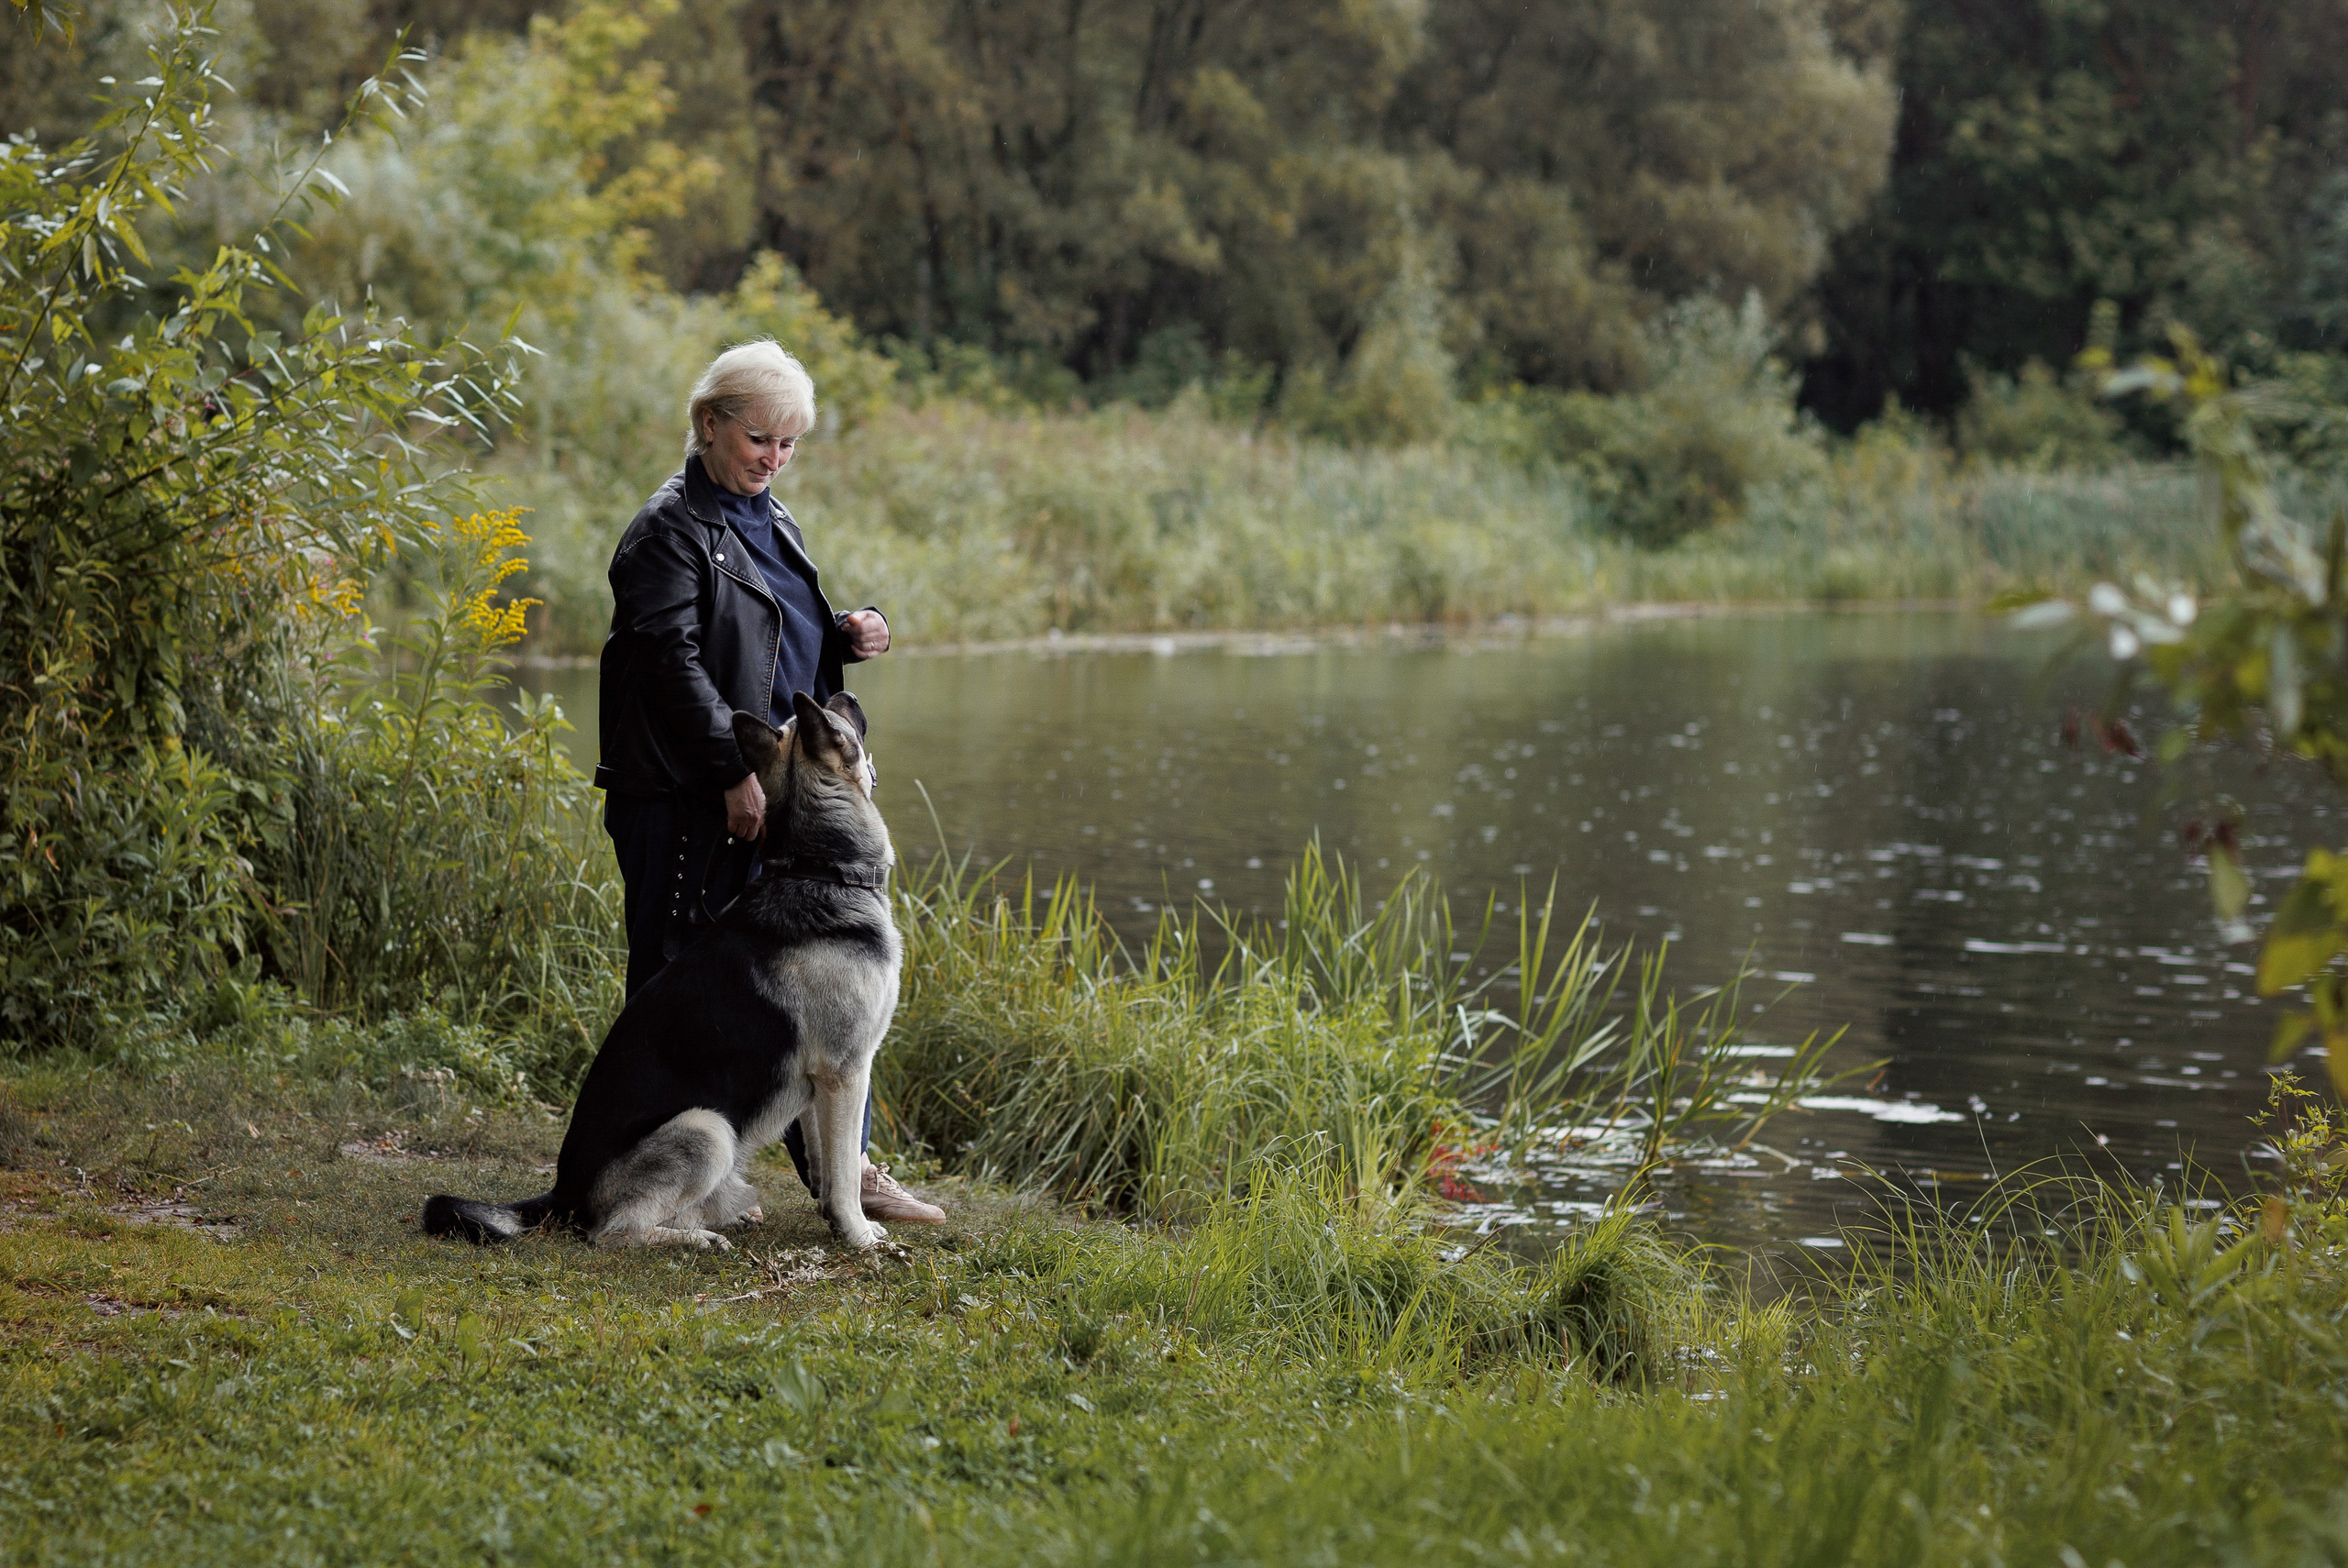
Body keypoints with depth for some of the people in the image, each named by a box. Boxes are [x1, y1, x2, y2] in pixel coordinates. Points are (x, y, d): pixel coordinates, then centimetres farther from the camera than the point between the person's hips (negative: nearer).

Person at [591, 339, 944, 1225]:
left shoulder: (769, 523, 18)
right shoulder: (670, 529, -9)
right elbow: (674, 660, -17)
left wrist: (844, 639, 7)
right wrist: (736, 769, -22)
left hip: (775, 792, 8)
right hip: (688, 795, -8)